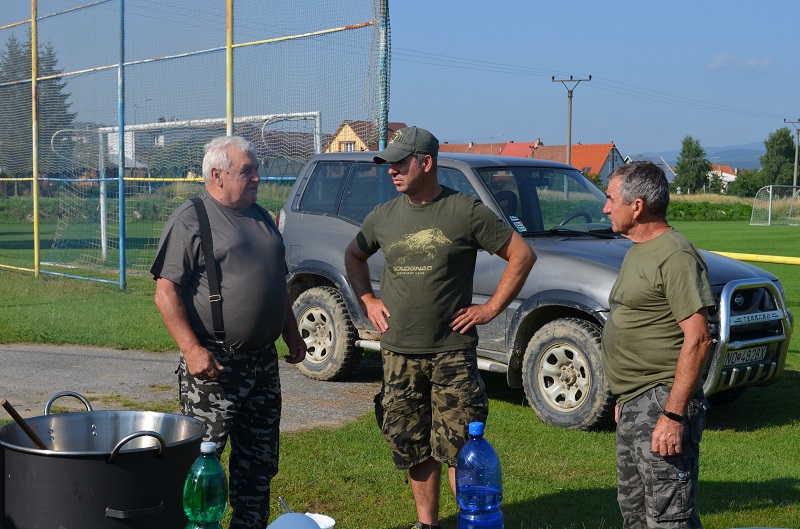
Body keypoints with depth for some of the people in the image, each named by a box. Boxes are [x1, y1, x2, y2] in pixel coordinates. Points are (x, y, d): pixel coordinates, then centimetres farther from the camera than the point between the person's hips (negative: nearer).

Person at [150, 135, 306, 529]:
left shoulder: (261, 218, 15)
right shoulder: (189, 220, -8)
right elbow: (166, 292, -15)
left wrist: (292, 333, 19)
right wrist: (192, 349, -22)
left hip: (263, 361, 7)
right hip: (213, 364, -7)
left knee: (260, 460, 14)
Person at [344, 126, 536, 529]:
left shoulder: (465, 211, -7)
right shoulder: (383, 216, 7)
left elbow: (522, 255, -2)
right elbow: (353, 257, 26)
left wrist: (490, 309, -4)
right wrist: (367, 301, 12)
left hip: (453, 354, -4)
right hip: (398, 354, 4)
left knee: (459, 449, -4)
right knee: (413, 448, 11)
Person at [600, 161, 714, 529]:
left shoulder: (675, 256, -16)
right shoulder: (637, 251, 15)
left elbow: (697, 339, -21)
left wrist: (673, 415, -24)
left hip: (660, 403, -11)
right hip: (633, 404, 11)